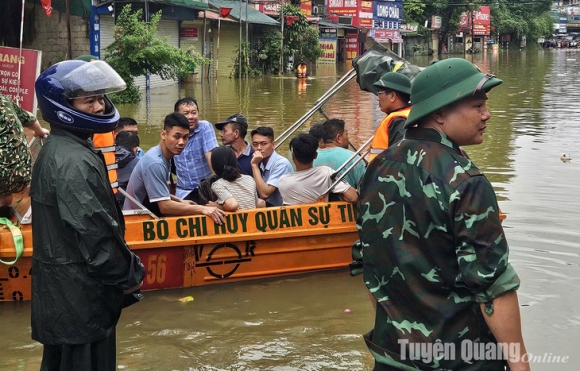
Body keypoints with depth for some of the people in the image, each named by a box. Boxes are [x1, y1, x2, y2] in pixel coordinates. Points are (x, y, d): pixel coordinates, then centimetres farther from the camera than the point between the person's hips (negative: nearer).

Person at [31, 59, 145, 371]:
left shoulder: (58, 150, 12)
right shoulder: (74, 161, -22)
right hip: (79, 292, -10)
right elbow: (95, 231, -24)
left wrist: (124, 269, 17)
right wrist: (130, 274, -11)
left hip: (61, 288, 10)